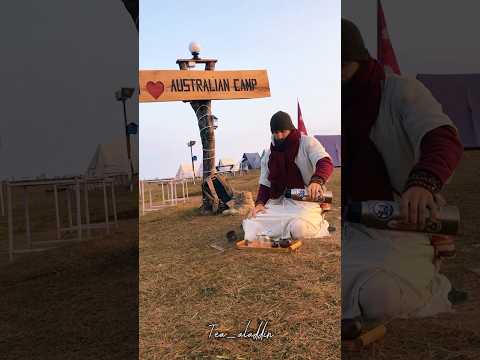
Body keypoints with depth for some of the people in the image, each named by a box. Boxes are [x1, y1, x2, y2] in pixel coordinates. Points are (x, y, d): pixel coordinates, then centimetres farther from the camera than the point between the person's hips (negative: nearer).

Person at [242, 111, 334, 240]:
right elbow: (265, 183, 16)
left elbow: (326, 163, -18)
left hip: (306, 200, -5)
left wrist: (317, 180, -40)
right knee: (252, 231, -17)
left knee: (299, 228, -37)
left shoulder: (307, 143, -2)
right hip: (278, 203, 5)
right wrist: (260, 202, -4)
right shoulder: (269, 154, 14)